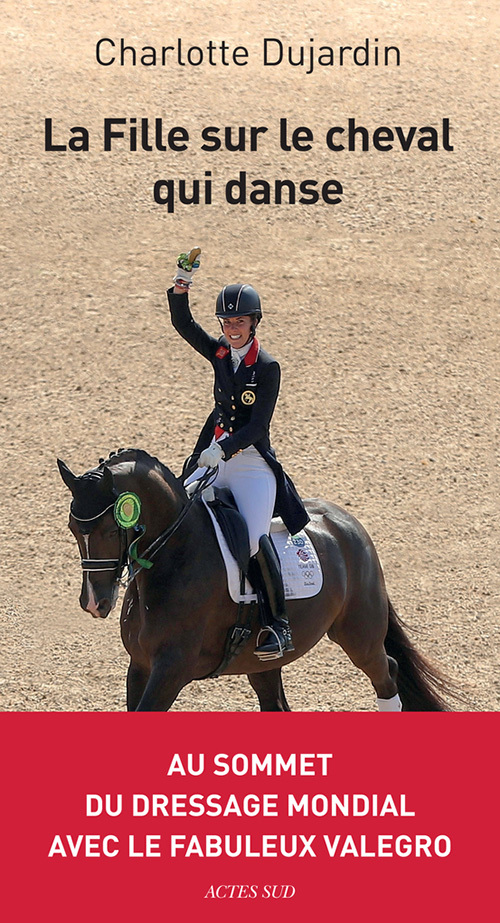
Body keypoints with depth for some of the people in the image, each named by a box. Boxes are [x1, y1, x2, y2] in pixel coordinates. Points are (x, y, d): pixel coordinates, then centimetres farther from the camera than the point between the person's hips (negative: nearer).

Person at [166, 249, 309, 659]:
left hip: (253, 463, -6)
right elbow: (183, 324, -2)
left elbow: (257, 425, -14)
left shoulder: (267, 368, -8)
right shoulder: (220, 354, 8)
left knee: (254, 538, -24)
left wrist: (223, 450, -26)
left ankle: (279, 625, -18)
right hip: (213, 460, 6)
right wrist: (180, 287, -18)